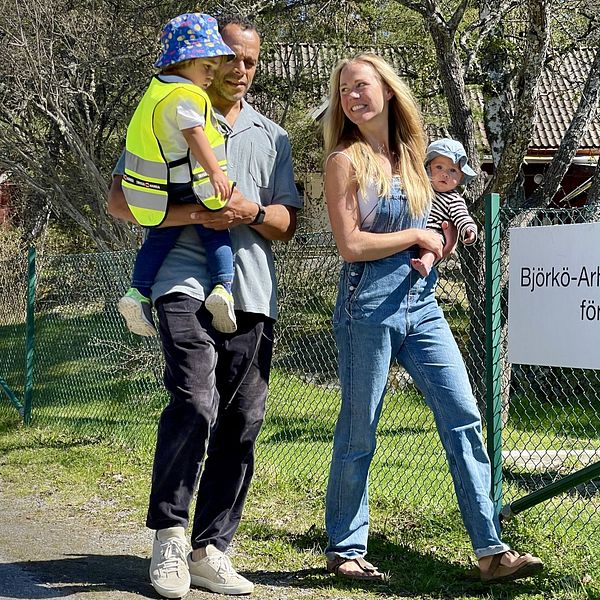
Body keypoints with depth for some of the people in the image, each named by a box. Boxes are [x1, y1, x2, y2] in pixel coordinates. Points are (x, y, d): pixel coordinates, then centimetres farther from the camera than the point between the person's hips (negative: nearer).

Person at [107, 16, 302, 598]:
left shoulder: (272, 136, 22)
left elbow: (287, 223, 18)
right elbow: (119, 198, 4)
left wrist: (252, 211, -5)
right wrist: (186, 215, -12)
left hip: (252, 293, 4)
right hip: (187, 282, -4)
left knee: (241, 425, 2)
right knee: (195, 404, -21)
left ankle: (209, 550, 11)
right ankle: (168, 535, -5)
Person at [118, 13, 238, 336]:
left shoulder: (157, 88, 13)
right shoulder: (186, 97, -16)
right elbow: (195, 135, -24)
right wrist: (215, 173, -25)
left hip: (159, 189, 8)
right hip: (189, 187, -8)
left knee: (159, 238, 19)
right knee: (216, 235, 6)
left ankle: (138, 292, 14)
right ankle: (222, 287, -9)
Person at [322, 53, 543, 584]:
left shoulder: (410, 155, 12)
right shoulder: (345, 161, -4)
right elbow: (351, 245, -12)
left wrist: (436, 246, 0)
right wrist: (416, 236, -6)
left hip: (421, 306, 6)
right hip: (369, 307, -5)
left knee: (464, 418, -2)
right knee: (358, 436, 3)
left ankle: (491, 550, -1)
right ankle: (345, 549, 17)